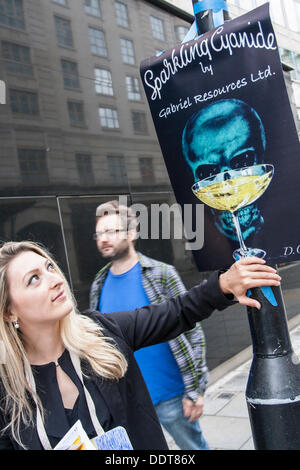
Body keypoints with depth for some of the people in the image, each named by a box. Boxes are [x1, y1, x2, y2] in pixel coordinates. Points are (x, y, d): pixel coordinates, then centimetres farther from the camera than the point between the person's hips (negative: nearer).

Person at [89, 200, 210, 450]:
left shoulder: (161, 274, -10)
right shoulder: (100, 286, 4)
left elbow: (192, 332, -10)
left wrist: (195, 390, -13)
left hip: (170, 396, -4)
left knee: (194, 446, 11)